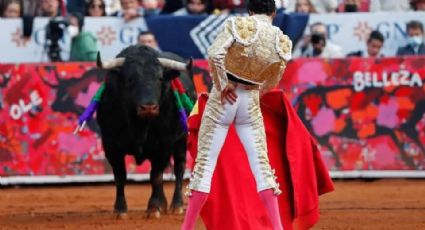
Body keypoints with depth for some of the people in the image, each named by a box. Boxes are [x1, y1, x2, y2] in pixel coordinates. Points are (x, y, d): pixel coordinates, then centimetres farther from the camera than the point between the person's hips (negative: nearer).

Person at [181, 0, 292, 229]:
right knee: (261, 163, 5)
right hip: (251, 102, 2)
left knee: (205, 161, 2)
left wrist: (222, 84, -13)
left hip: (223, 99, -2)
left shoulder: (238, 25, -11)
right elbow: (272, 83, 6)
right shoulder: (281, 42, -2)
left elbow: (215, 54, -25)